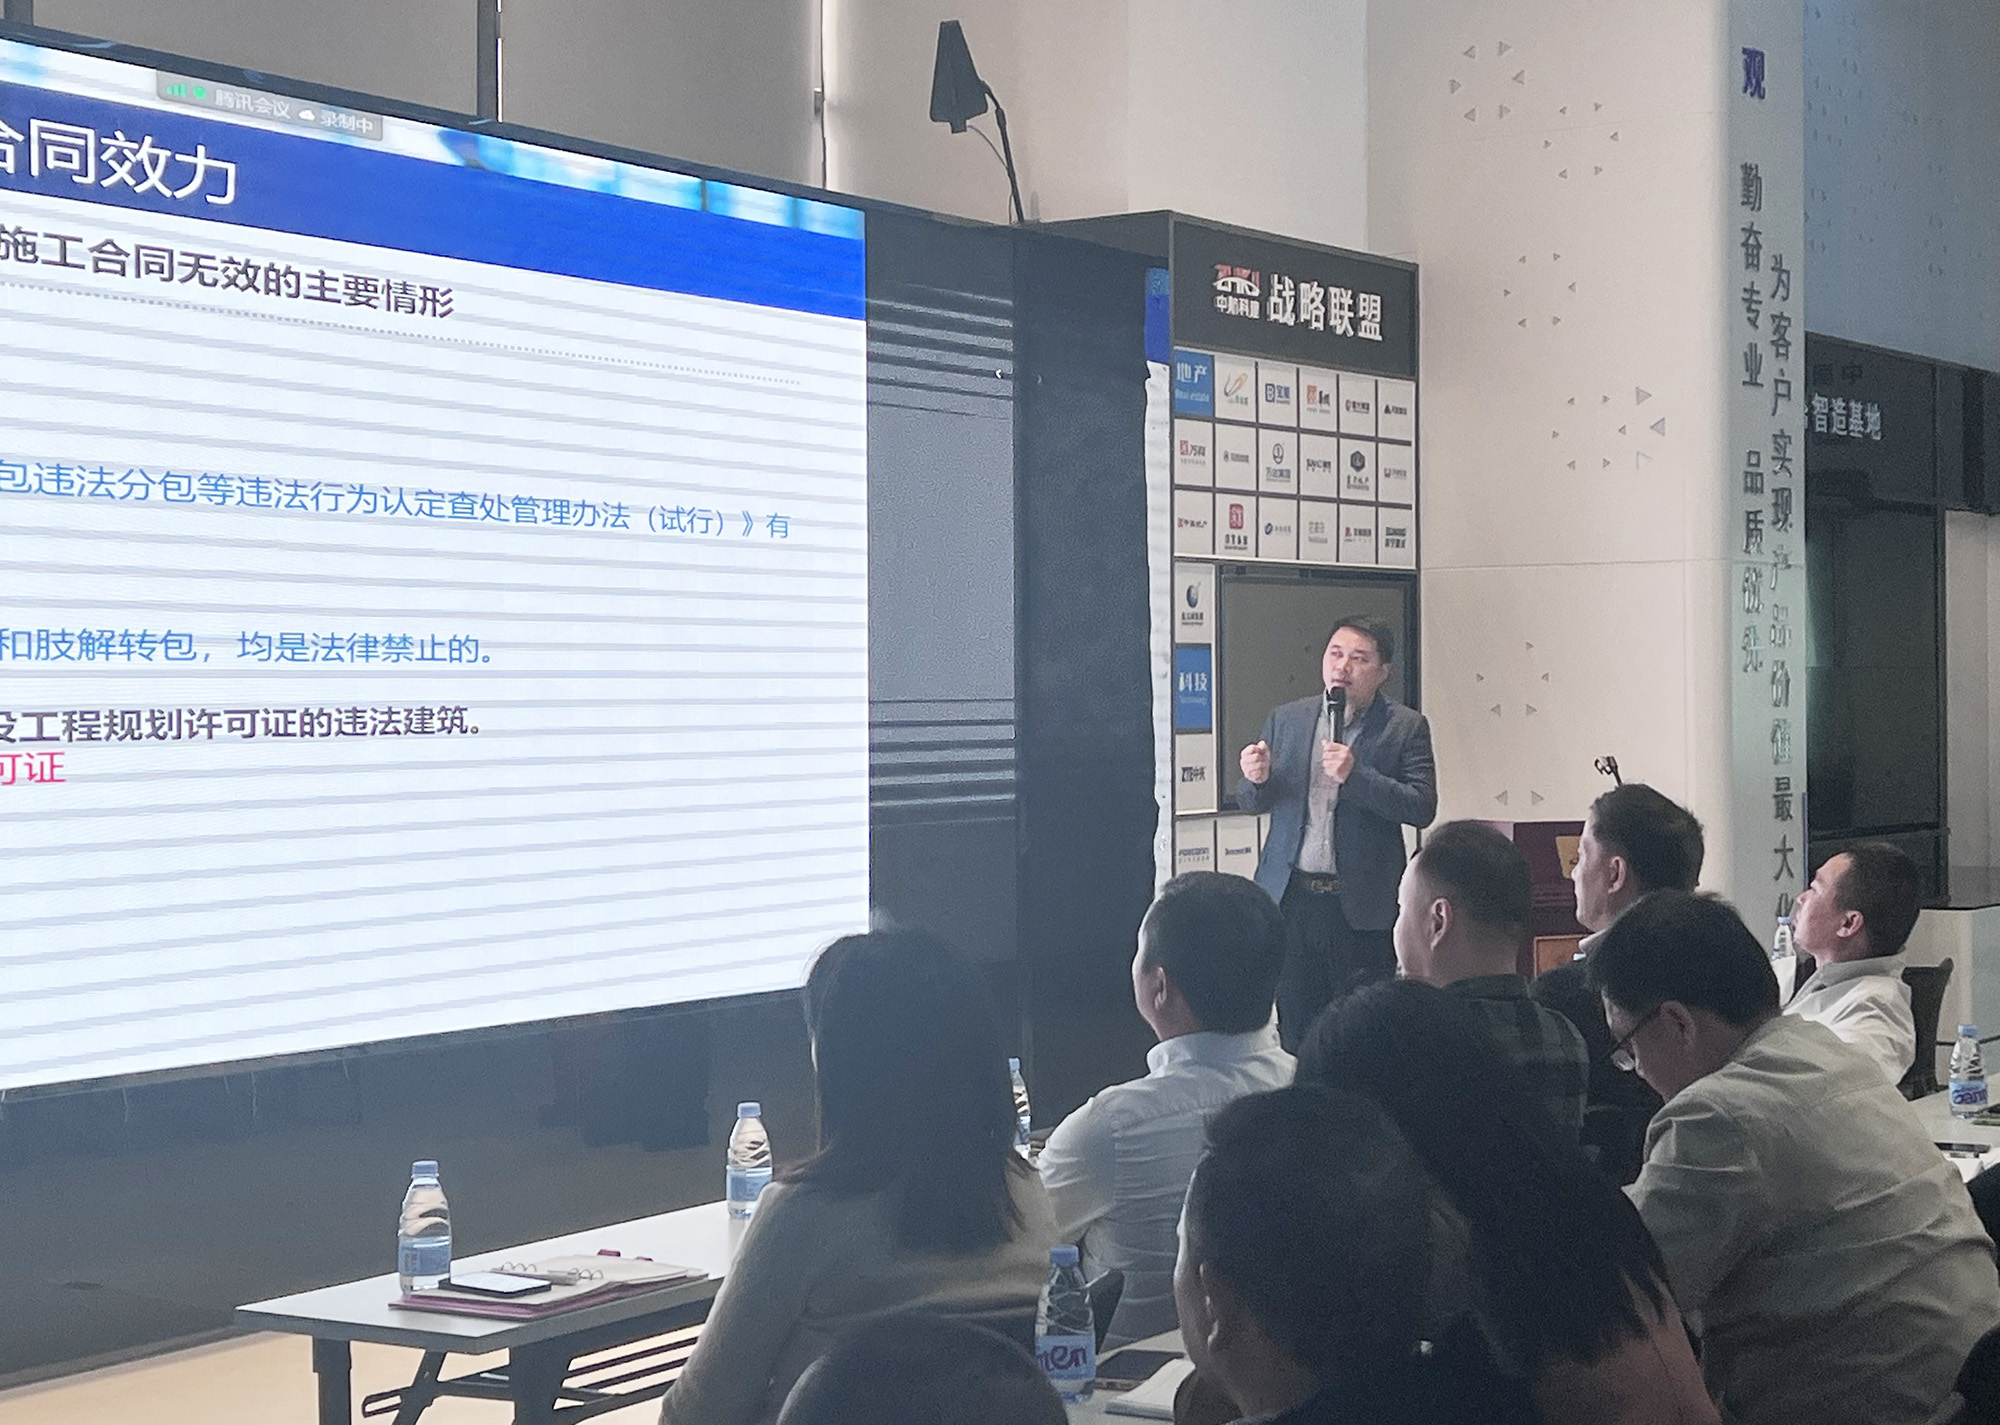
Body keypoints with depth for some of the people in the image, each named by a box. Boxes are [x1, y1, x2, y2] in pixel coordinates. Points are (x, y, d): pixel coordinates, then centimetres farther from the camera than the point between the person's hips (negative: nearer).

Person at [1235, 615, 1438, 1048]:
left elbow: (1422, 808, -9)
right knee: (1293, 1025, 7)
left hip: (1362, 904, -3)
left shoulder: (1406, 728, 0)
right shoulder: (1286, 719, 10)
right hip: (1292, 899, 3)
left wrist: (1355, 775, -21)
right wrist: (1256, 779, -9)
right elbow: (1251, 803, 14)